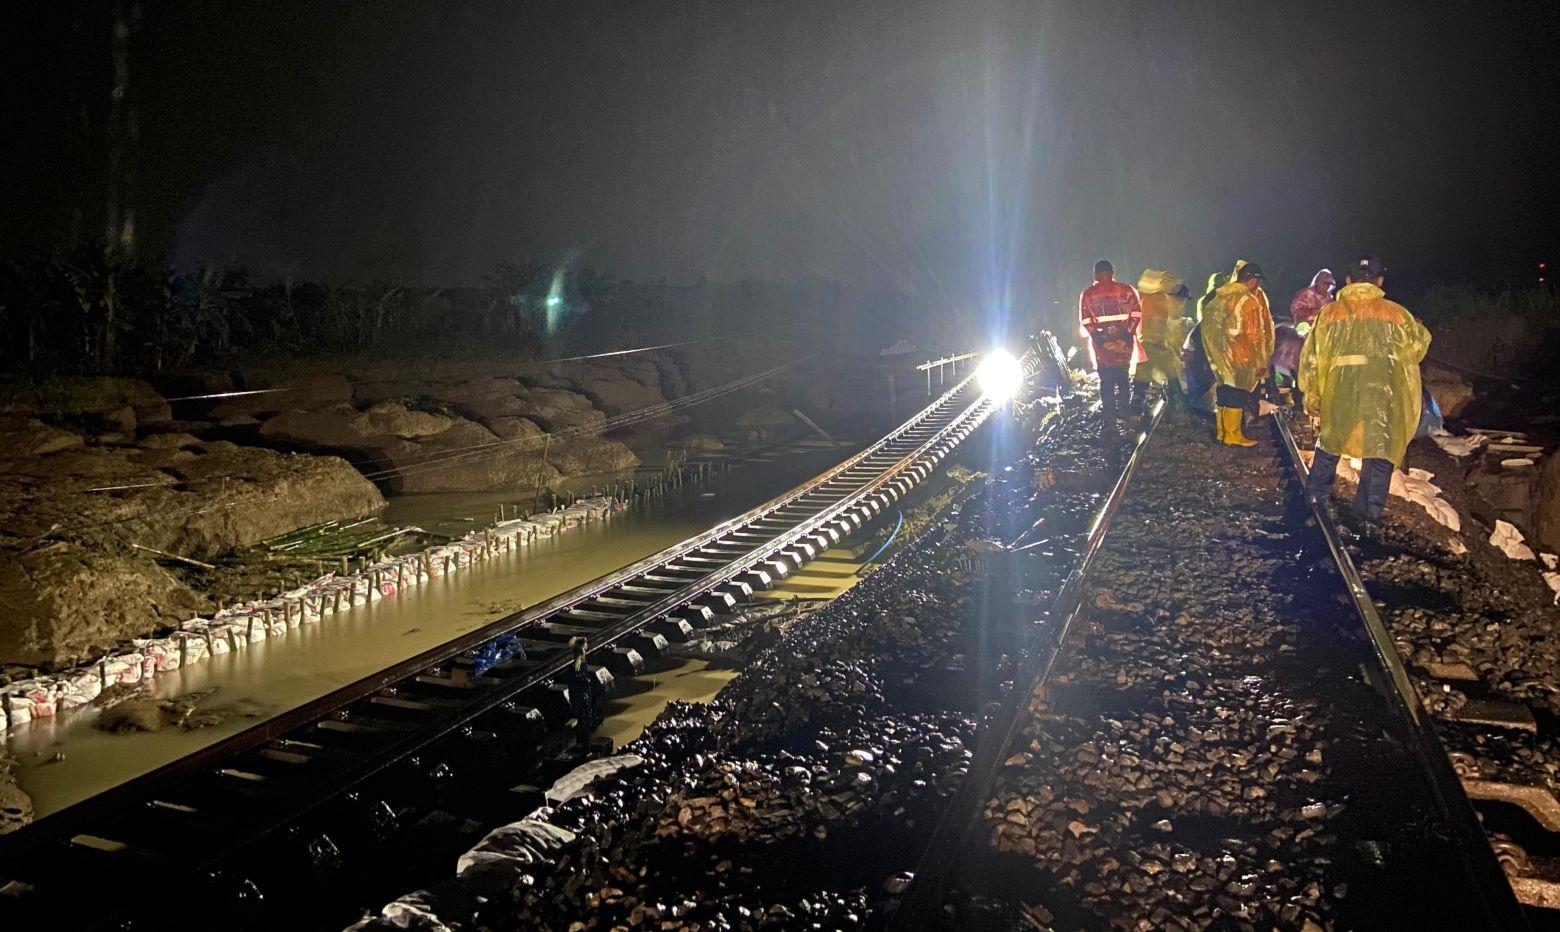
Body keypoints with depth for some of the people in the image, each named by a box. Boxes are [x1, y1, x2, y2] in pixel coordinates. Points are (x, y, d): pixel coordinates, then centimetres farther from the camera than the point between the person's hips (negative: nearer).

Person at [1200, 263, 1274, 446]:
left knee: (1224, 390, 15)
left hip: (1222, 355, 8)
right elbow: (1254, 334, -17)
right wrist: (1261, 361, -9)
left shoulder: (1221, 296, 7)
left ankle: (1222, 431, 23)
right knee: (1237, 395, 0)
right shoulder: (1249, 301, -16)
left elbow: (1208, 319, 13)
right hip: (1240, 357, -7)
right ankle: (1233, 435, 4)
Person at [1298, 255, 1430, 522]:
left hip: (1339, 392, 1)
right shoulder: (1395, 313, 3)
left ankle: (1316, 491, 26)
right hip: (1384, 395, -1)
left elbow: (1312, 356, 7)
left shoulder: (1330, 312, 5)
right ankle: (1371, 507, 8)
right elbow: (1419, 345, 19)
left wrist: (1311, 397, 16)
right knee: (1380, 447, 8)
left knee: (1330, 441, 20)